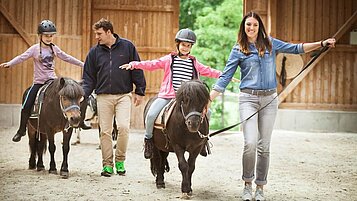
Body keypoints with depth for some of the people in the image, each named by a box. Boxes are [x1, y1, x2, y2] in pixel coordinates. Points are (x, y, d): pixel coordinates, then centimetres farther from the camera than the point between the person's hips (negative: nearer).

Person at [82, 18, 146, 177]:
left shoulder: (127, 46, 2)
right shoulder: (95, 52, 7)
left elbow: (137, 70, 6)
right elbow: (89, 77, 9)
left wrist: (140, 92, 2)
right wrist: (83, 94, -6)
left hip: (123, 95, -2)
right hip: (103, 97, 2)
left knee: (123, 127, -15)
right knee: (105, 131, 1)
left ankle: (120, 160, 2)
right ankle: (107, 164, 10)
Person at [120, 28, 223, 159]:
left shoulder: (194, 63, 14)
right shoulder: (168, 60, 5)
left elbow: (208, 71, 25)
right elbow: (151, 64, -3)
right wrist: (134, 65, -16)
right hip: (167, 96, -3)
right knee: (151, 115, -23)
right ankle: (148, 139, 2)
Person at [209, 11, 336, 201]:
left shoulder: (270, 44, 9)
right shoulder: (238, 50, 3)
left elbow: (295, 48, 11)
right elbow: (224, 78, 2)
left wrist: (321, 44, 2)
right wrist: (207, 100, -5)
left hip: (269, 99, 2)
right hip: (248, 98, -2)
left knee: (264, 146, 4)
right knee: (250, 143, -15)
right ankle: (247, 184, 3)